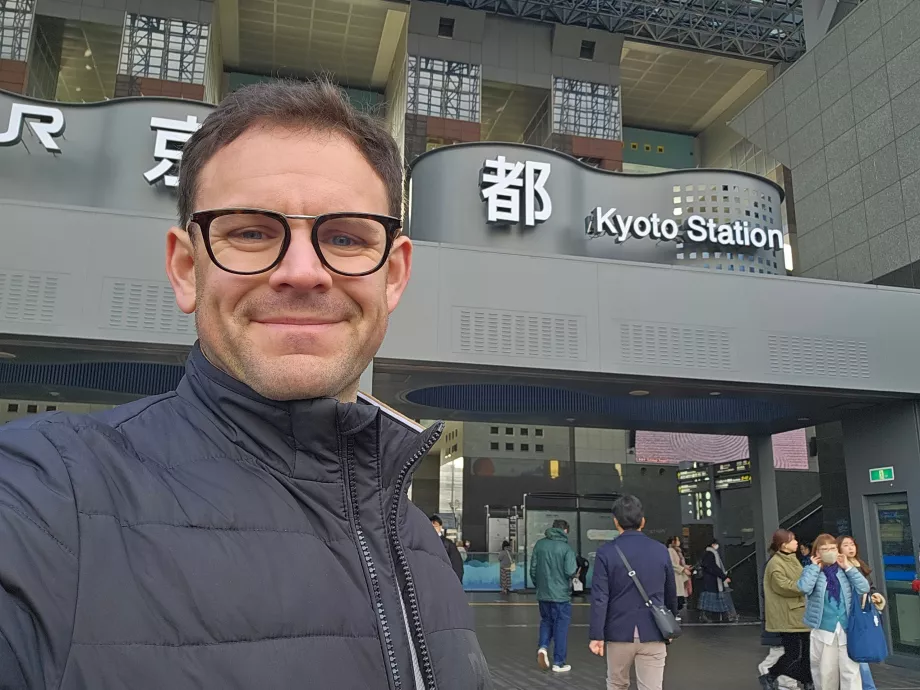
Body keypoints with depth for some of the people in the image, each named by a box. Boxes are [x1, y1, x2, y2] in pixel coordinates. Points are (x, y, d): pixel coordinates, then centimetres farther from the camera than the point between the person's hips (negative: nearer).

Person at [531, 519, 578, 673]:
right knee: (561, 627, 8)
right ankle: (558, 663, 13)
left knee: (546, 621, 22)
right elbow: (570, 572, -20)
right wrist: (576, 567, 3)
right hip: (561, 595, -4)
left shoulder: (539, 544, 0)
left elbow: (533, 568, 3)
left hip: (543, 594, 4)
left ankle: (543, 646, -1)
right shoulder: (566, 548, -12)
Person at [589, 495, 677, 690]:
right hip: (653, 634, 1)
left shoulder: (606, 552, -7)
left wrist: (596, 635, -7)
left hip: (619, 633, -1)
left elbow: (599, 597, -11)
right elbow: (671, 593, 10)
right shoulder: (661, 550, 1)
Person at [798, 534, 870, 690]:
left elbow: (864, 589, -5)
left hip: (846, 628, 2)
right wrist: (815, 567, -12)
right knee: (826, 672, 8)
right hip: (823, 630, -1)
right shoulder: (812, 570, 0)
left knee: (850, 670, 0)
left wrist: (848, 567, -7)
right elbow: (804, 588, -21)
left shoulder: (845, 570, 7)